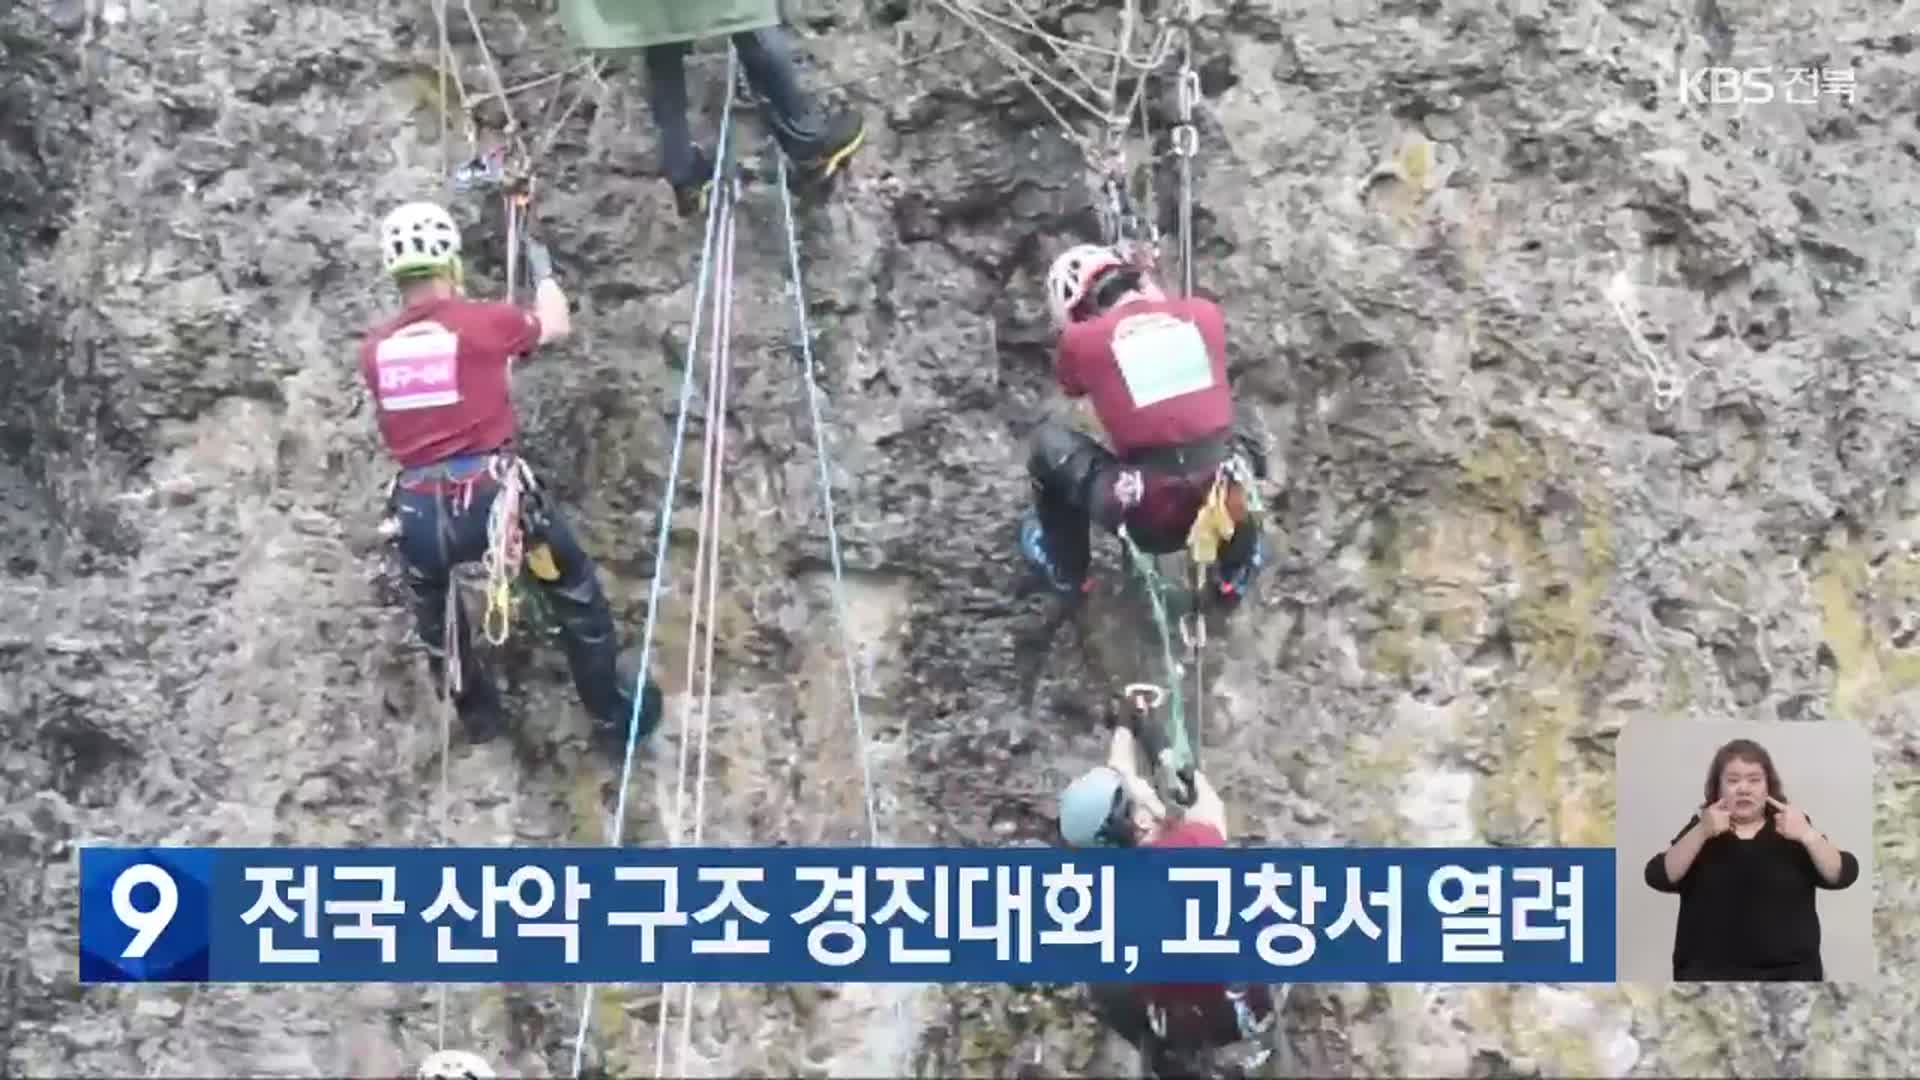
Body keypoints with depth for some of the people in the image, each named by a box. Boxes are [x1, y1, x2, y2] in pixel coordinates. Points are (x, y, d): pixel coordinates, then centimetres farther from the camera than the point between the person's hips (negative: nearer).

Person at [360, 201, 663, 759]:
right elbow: (557, 325, 15)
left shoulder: (374, 348, 4)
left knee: (433, 610, 33)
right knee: (574, 593, 21)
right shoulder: (484, 320, -5)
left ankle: (475, 710, 50)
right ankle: (614, 714, 29)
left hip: (419, 511, 3)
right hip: (492, 493, -3)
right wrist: (543, 270, 35)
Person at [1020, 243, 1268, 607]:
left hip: (1149, 515, -3)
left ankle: (1066, 570, 36)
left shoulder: (1081, 339, -2)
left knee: (1050, 444, 21)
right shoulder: (1204, 312, 6)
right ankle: (1235, 572, 48)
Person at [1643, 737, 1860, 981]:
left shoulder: (1793, 830, 8)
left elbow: (1843, 875, -5)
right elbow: (1659, 878, -7)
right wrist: (1701, 832, -20)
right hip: (1708, 974, 0)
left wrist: (1807, 835, -22)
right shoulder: (1700, 831, 9)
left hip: (1789, 973, 0)